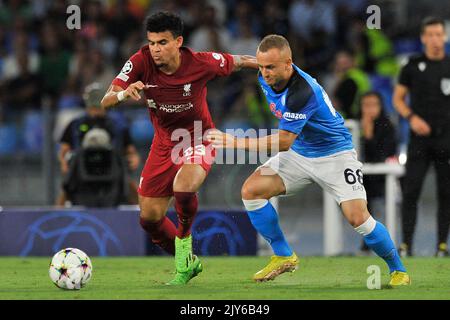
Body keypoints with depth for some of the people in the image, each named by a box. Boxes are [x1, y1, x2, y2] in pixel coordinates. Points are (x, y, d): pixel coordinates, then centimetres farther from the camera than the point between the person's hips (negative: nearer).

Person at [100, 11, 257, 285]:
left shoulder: (201, 63, -24)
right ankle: (188, 262, 29)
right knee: (149, 218, 3)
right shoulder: (141, 63, -20)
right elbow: (106, 102, -24)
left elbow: (236, 62, -3)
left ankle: (184, 240, -3)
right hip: (164, 141, 4)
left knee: (183, 188, -34)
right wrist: (124, 93, -46)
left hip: (198, 138, -4)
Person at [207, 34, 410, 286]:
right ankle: (284, 256, 2)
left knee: (358, 218, -19)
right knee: (251, 190, -10)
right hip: (298, 154, 8)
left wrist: (235, 142, -34)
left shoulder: (303, 91, -34)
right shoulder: (266, 77, -8)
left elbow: (283, 142, -33)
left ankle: (399, 271, 4)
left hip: (334, 154, -8)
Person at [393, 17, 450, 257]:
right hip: (420, 138, -1)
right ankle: (406, 244, -4)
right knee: (411, 190, -7)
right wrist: (412, 118, -8)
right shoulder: (413, 66, 4)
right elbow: (398, 98, 9)